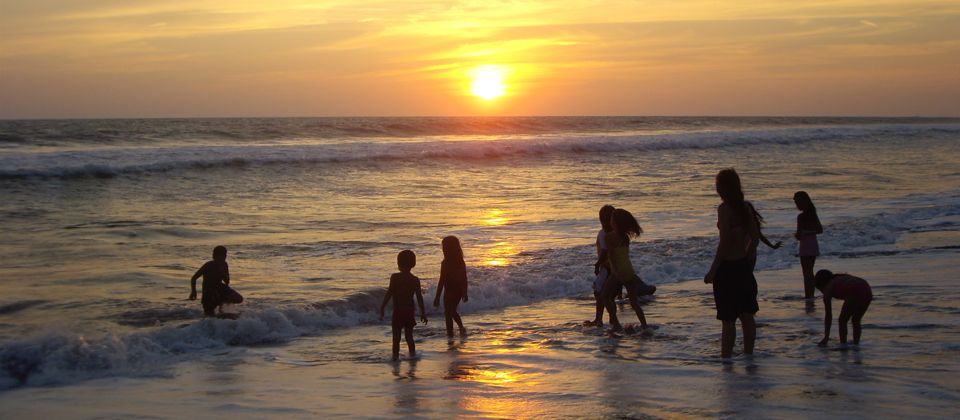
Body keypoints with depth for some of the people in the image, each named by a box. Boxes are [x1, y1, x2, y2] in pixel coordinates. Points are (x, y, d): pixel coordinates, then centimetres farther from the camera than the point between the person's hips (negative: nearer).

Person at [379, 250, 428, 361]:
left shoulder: (395, 277, -10)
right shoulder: (415, 280, -1)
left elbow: (389, 294, -11)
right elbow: (419, 297, 2)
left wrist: (382, 308, -5)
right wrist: (423, 312, 10)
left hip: (398, 311, -3)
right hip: (410, 310, 3)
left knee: (396, 335, 2)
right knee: (409, 335, 16)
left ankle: (396, 355, -1)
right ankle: (412, 353, 19)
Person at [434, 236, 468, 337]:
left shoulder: (445, 263, -19)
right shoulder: (461, 262, 1)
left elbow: (442, 281, -18)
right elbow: (465, 279, 7)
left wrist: (437, 297, -13)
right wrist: (465, 294, 18)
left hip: (450, 292, -6)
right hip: (459, 291, 6)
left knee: (448, 313, 8)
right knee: (453, 311, 26)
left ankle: (450, 333, 11)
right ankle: (461, 328, 14)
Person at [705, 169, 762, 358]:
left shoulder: (724, 208, -16)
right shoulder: (745, 206, 5)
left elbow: (724, 242, -20)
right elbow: (755, 236, 10)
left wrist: (712, 271, -15)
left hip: (727, 268, -8)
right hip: (744, 266, 8)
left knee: (728, 320, -2)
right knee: (747, 316, 15)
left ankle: (725, 358, 1)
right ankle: (749, 354, 23)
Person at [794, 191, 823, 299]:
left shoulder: (801, 216, -16)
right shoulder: (813, 214, 7)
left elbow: (799, 235, -18)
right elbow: (820, 230, 15)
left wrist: (796, 235, 3)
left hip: (805, 247, -8)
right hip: (814, 245, 8)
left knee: (806, 273, -1)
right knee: (810, 272, 19)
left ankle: (808, 295, 0)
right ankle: (811, 294, 25)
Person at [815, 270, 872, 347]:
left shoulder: (828, 289, 17)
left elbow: (828, 315, 16)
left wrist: (826, 337, 19)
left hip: (855, 294, -7)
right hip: (867, 292, 7)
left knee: (842, 321, 14)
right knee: (856, 321, 26)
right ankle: (856, 345, 26)